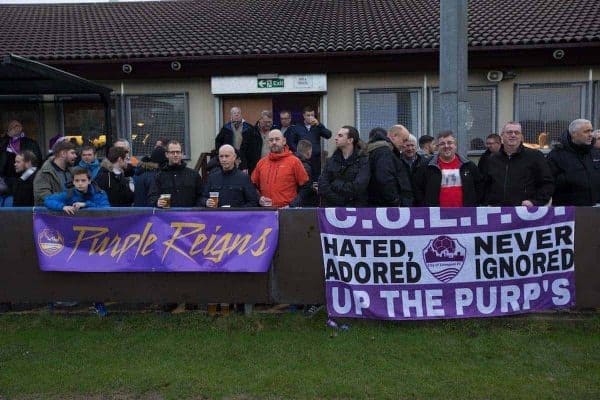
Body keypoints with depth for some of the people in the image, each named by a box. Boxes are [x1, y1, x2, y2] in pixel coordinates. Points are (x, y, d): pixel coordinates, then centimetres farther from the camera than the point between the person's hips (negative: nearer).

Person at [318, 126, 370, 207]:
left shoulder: (363, 161, 1)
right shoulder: (331, 160, 13)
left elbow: (358, 187, -12)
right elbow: (322, 186, 2)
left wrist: (335, 185, -4)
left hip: (356, 208, -3)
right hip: (331, 207, 3)